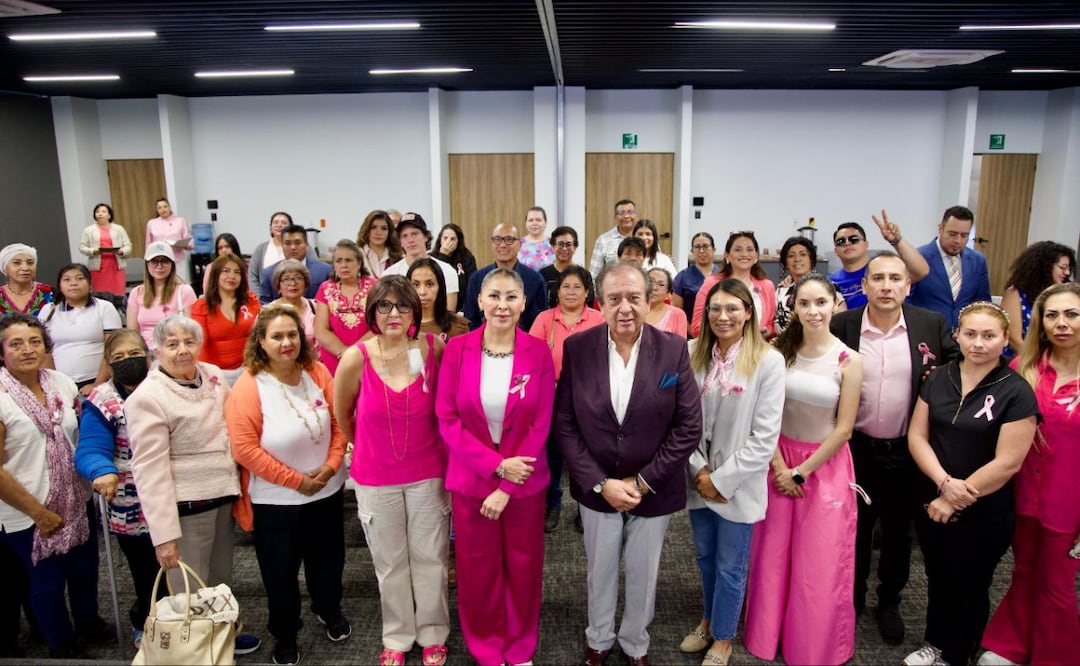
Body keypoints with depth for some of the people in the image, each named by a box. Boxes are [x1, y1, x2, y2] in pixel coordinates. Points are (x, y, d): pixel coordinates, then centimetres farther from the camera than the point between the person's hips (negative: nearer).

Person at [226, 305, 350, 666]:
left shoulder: (317, 372, -6)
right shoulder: (248, 387, -18)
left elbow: (340, 421, 0)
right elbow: (245, 448, -21)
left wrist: (331, 464, -13)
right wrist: (296, 480, -18)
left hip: (327, 490, 4)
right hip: (275, 500, -3)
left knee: (328, 559, 22)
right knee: (281, 571, 14)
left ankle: (329, 611, 50)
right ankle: (284, 635, 39)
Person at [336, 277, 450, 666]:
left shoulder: (434, 349, -14)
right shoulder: (356, 358, -14)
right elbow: (342, 414, 3)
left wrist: (426, 442, 6)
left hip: (428, 473, 0)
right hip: (376, 479, 0)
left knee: (430, 558, 14)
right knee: (390, 563, 17)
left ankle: (433, 635, 36)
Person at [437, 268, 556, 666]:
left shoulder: (538, 353, -7)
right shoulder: (457, 349, -7)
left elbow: (540, 425, -8)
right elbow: (447, 418, -8)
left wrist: (506, 488, -13)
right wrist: (495, 465, -17)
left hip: (524, 481, 0)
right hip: (471, 477, 0)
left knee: (523, 566, 14)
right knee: (478, 568, 13)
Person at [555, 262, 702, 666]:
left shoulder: (674, 349, -12)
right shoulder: (576, 348, -11)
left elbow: (689, 426, -10)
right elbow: (564, 424, -8)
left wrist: (642, 482, -13)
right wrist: (600, 483, -15)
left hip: (654, 491, 0)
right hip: (596, 488, 1)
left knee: (643, 575, 18)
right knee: (600, 572, 19)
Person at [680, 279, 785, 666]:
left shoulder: (768, 361, -13)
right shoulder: (694, 355, -2)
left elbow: (766, 436, -14)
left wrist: (722, 479, -13)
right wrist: (698, 469, -8)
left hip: (738, 485, -3)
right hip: (698, 479, 4)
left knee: (730, 566, 11)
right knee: (705, 556, 20)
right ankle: (709, 621, 43)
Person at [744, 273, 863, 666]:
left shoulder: (849, 361, -11)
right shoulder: (779, 351, -4)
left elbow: (843, 430, -10)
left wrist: (802, 471, -10)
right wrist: (779, 466, -9)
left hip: (825, 465, -2)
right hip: (779, 460, 2)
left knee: (819, 564, 9)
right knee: (773, 555, 13)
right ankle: (767, 633, 34)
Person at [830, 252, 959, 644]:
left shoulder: (932, 325, -7)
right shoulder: (842, 326, -9)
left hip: (906, 451, 1)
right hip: (856, 448, -1)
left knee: (897, 532, 18)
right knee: (855, 529, 16)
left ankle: (889, 604, 38)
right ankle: (851, 600, 37)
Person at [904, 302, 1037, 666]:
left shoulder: (1016, 392, -14)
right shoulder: (938, 379, -1)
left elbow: (1007, 463, -17)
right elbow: (916, 436, -2)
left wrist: (956, 499, -15)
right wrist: (944, 482, -17)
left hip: (984, 513, -4)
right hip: (931, 501, 4)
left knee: (969, 587, 14)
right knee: (938, 578, 20)